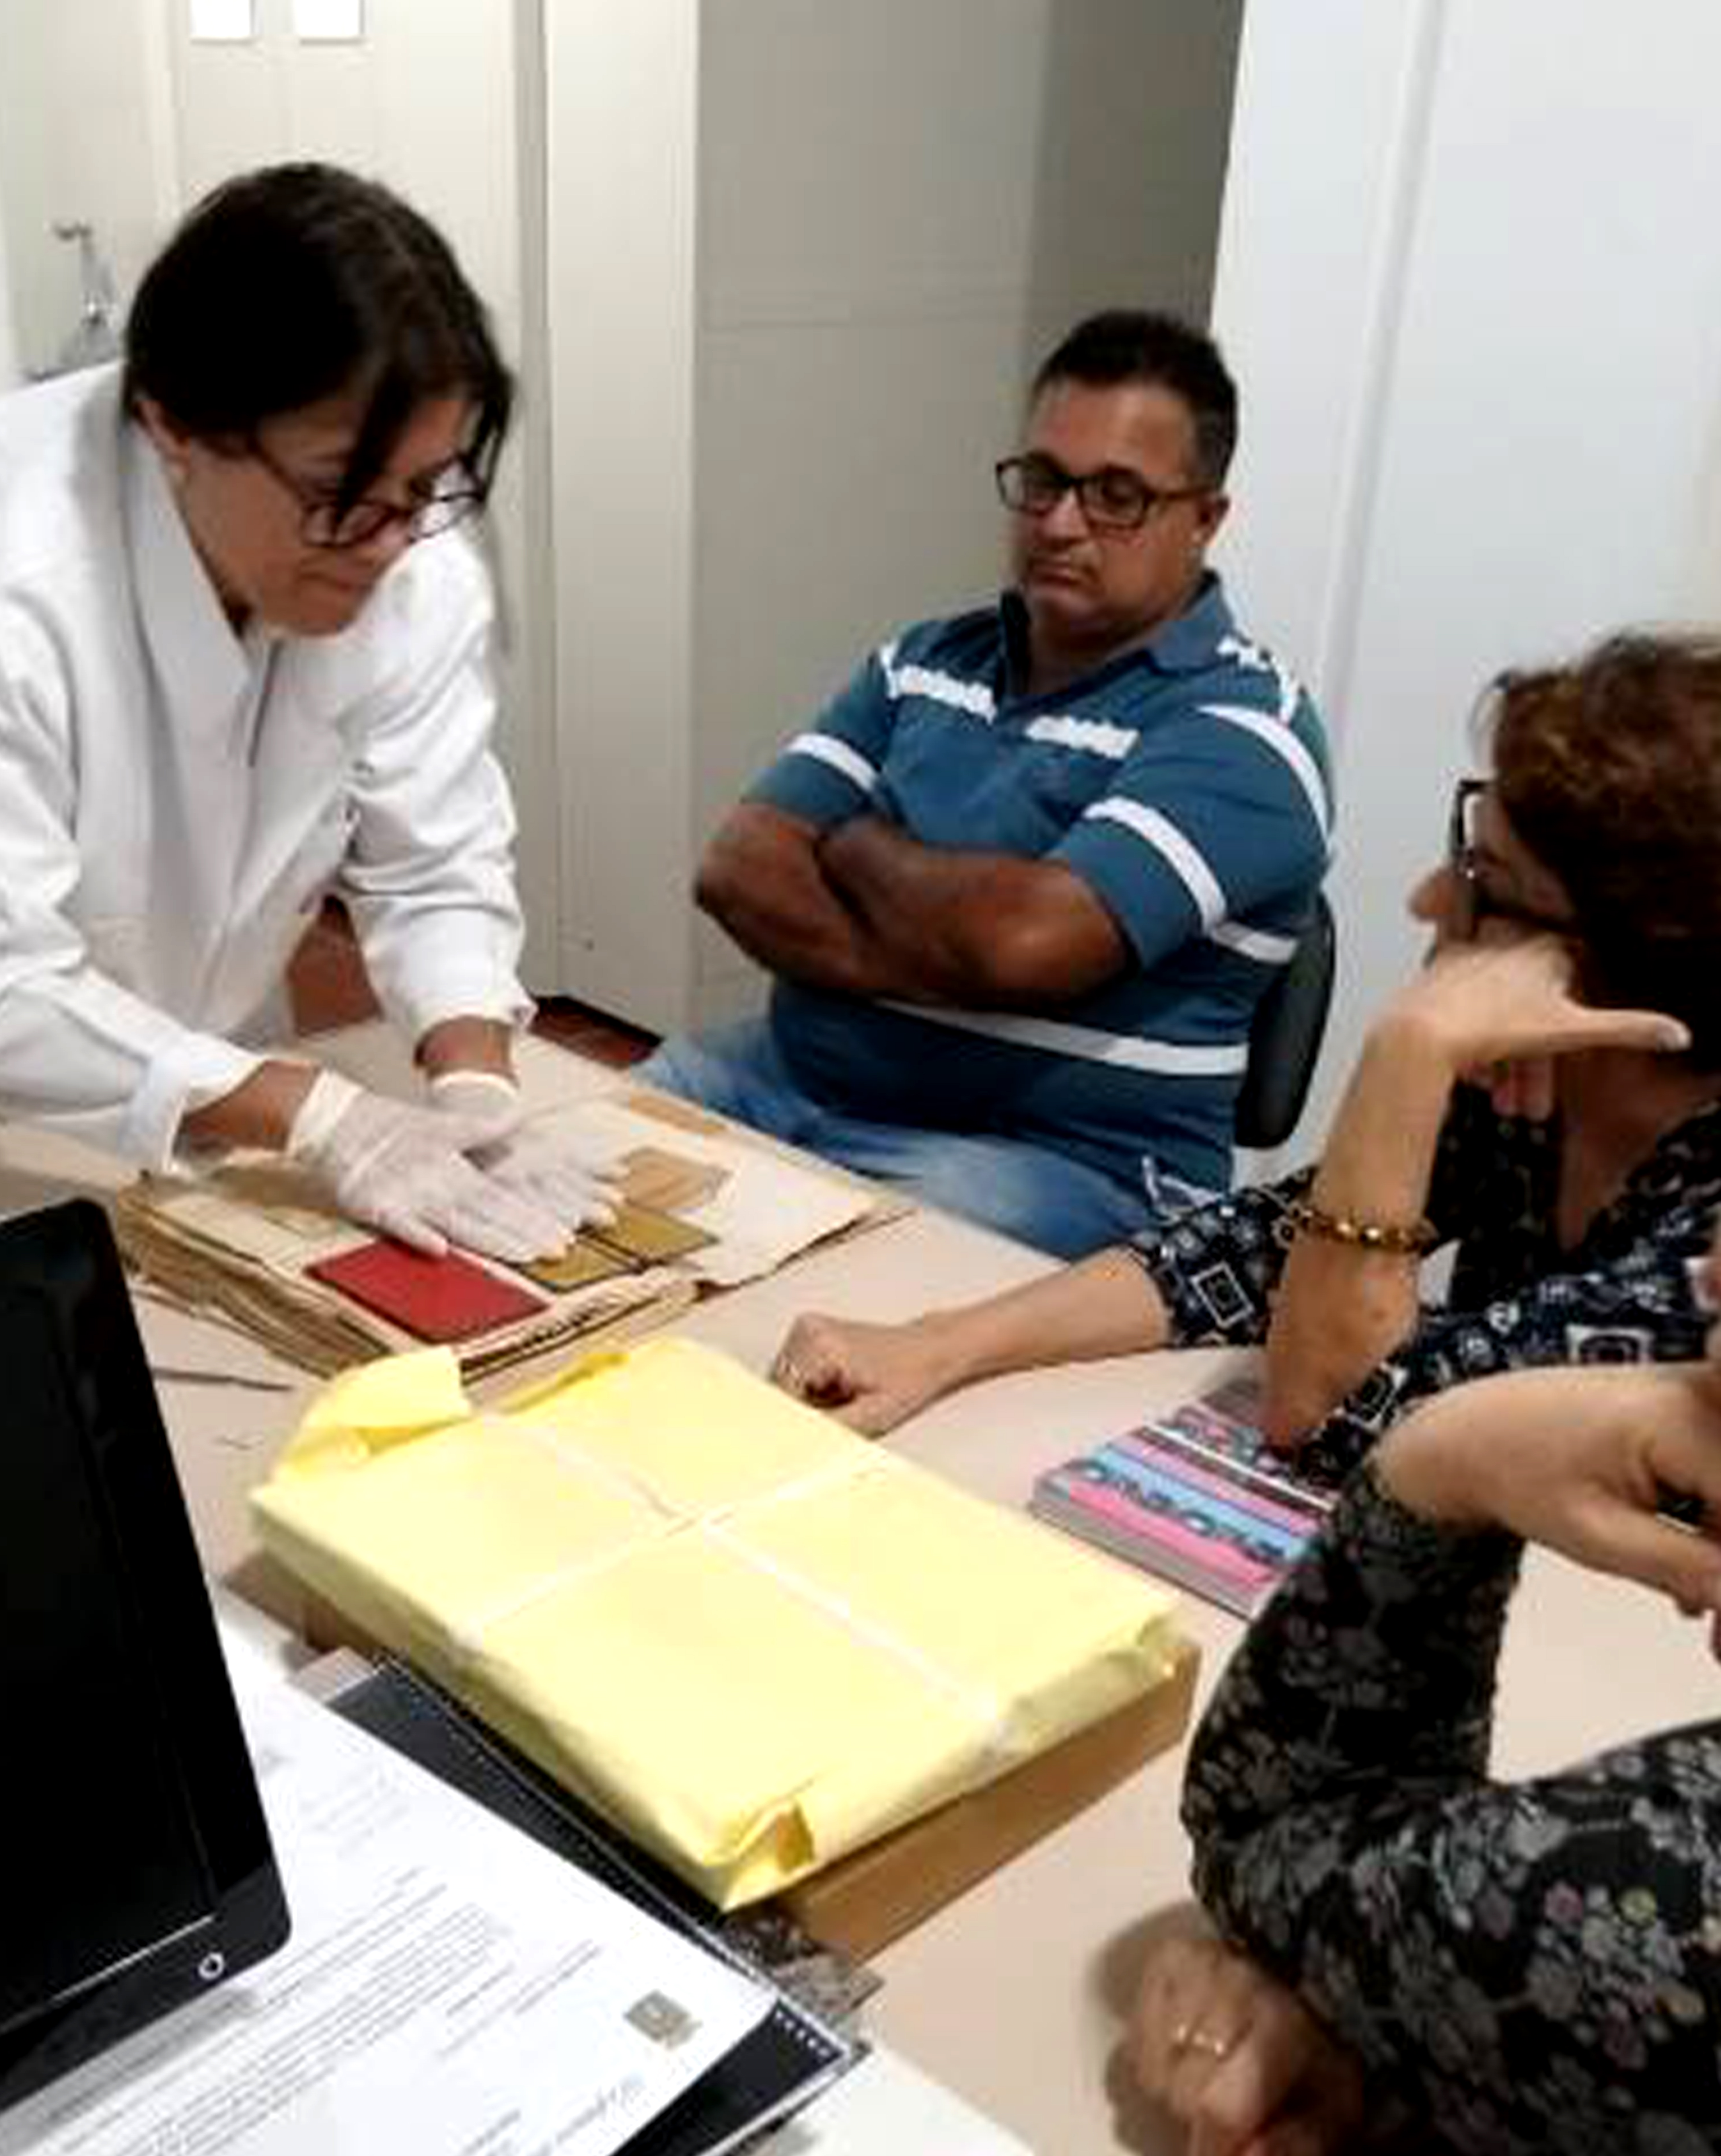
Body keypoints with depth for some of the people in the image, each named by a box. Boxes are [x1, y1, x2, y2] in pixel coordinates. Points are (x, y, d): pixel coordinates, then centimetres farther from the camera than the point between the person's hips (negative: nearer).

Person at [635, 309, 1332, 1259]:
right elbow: (738, 869, 1)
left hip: (1062, 1160, -5)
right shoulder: (926, 661, 11)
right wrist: (946, 966, -15)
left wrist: (857, 846, -4)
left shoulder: (1237, 728, -9)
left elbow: (1025, 938, -24)